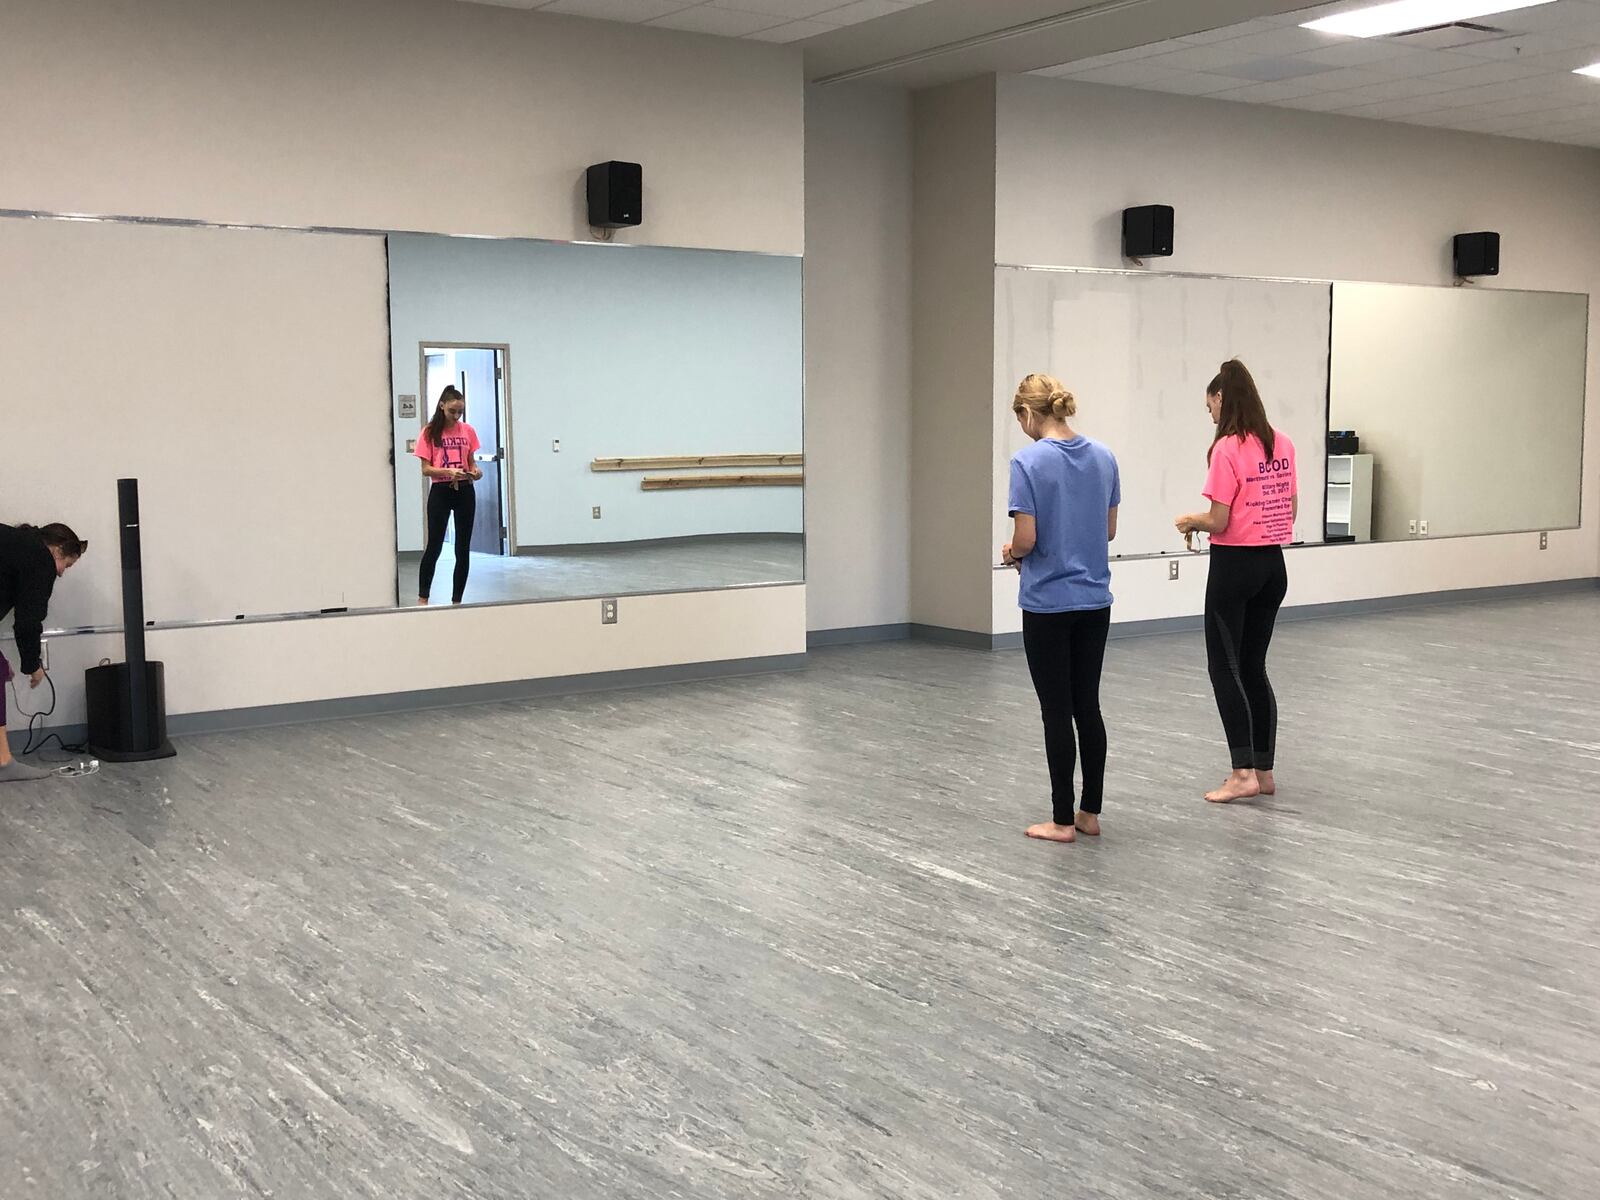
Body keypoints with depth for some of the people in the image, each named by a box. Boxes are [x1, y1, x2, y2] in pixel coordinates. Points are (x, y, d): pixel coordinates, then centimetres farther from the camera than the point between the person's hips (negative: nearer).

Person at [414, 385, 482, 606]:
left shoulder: (467, 430, 5)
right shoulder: (430, 432, -4)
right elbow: (426, 469, -7)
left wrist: (475, 471, -9)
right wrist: (449, 472, -23)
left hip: (465, 491, 3)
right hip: (440, 491, -3)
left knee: (463, 548, 5)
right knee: (434, 546, -2)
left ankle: (457, 600, 12)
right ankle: (422, 599, 6)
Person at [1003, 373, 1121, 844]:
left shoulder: (1029, 462, -15)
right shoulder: (1103, 457, 4)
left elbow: (1026, 538, -17)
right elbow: (1109, 530, 11)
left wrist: (1012, 552, 4)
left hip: (1047, 603, -6)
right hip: (1095, 599, 6)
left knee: (1057, 710, 1)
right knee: (1087, 705, 12)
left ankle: (1063, 820, 7)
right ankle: (1090, 813, 17)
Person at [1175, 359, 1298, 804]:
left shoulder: (1227, 448, -16)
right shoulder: (1283, 444, 6)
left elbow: (1219, 522, -16)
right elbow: (1291, 511, 13)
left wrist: (1190, 521, 3)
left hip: (1234, 566, -7)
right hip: (1273, 565, 7)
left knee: (1225, 668, 0)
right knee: (1254, 667, 14)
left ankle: (1243, 772, -4)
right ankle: (1264, 770, 18)